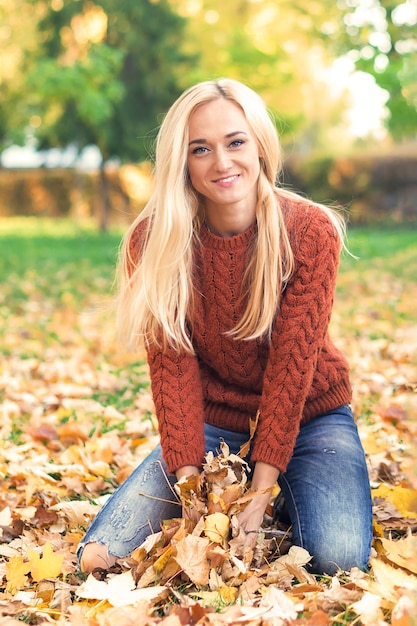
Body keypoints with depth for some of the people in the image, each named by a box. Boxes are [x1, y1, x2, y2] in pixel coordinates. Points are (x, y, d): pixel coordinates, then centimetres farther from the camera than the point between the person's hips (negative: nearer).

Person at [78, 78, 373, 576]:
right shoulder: (153, 240, -13)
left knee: (338, 558, -26)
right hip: (209, 425, 2)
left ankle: (284, 498, 9)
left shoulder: (311, 231, -17)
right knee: (101, 557, -13)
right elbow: (173, 362, -15)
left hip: (306, 418, -1)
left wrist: (261, 490, -22)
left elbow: (292, 362, -19)